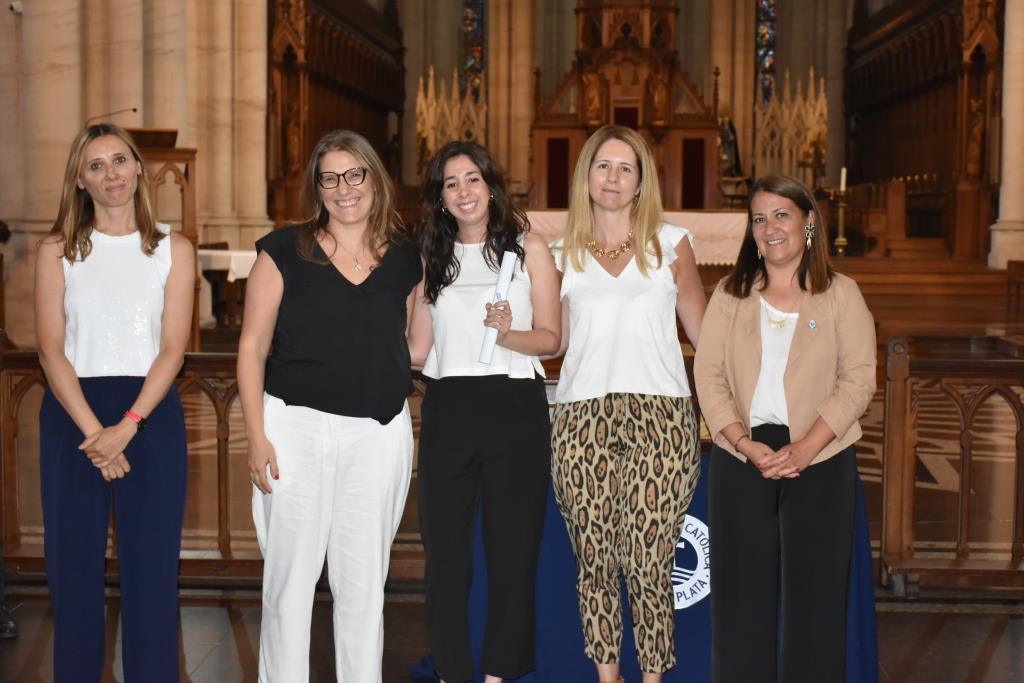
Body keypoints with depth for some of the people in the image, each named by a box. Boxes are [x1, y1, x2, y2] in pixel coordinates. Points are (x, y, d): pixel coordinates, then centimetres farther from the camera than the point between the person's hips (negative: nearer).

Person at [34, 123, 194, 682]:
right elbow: (51, 348, -2)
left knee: (151, 567, 1)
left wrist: (125, 427, -14)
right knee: (74, 565, 4)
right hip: (72, 416, 0)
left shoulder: (174, 250, 6)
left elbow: (173, 348, -2)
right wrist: (94, 431, -13)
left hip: (150, 415, 0)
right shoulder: (57, 250, 6)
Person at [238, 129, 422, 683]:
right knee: (290, 576, 3)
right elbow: (252, 347, 0)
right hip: (296, 427, -2)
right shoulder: (285, 250, 0)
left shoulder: (405, 259, 7)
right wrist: (256, 436, -7)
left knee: (364, 580, 9)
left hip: (380, 434, 2)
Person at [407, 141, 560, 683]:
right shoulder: (430, 257, 13)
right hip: (448, 409, 3)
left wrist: (506, 333, -18)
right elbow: (417, 348, 11)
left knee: (512, 552, 0)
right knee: (445, 552, 3)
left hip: (515, 408, -2)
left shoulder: (528, 247, 4)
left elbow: (551, 337, -1)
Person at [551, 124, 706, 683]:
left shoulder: (670, 243, 12)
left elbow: (703, 330, 12)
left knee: (648, 563, -7)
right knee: (594, 561, 2)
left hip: (660, 417, -1)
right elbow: (555, 338, 15)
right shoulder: (564, 253, 15)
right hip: (582, 420, 2)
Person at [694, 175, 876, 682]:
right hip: (740, 458, 2)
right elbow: (708, 375, 1)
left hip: (820, 461, -1)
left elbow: (858, 380, -4)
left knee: (815, 590, 3)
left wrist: (803, 449, -16)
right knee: (741, 589, 5)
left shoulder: (840, 294, 3)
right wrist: (747, 444, -13)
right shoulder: (730, 293, 9)